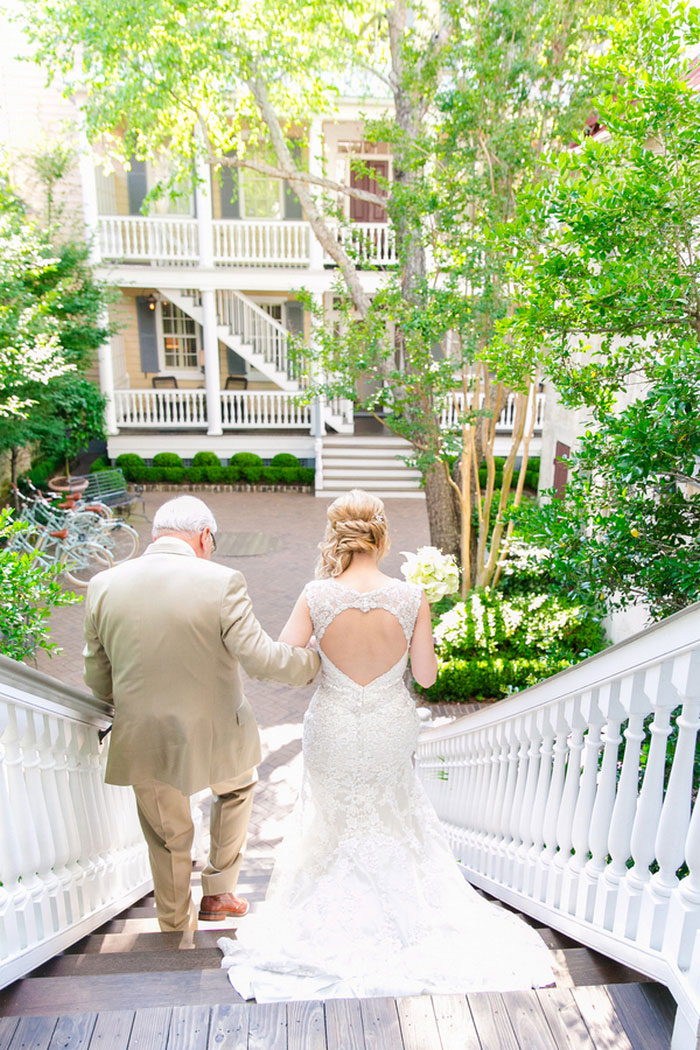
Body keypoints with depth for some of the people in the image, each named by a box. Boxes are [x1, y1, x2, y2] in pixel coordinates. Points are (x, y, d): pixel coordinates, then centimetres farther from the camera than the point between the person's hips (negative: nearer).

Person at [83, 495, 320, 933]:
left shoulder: (104, 585, -6)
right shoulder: (222, 582, -18)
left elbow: (97, 678, 2)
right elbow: (260, 657, -19)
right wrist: (314, 660, 0)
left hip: (145, 743, 3)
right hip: (216, 735, -2)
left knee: (168, 843, 24)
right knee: (238, 788, 32)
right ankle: (219, 891, 38)